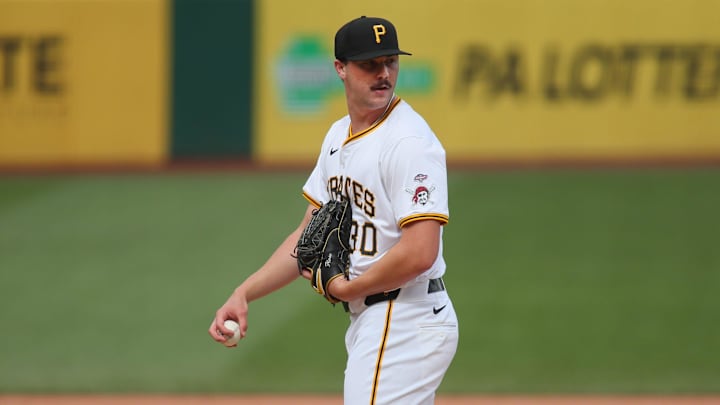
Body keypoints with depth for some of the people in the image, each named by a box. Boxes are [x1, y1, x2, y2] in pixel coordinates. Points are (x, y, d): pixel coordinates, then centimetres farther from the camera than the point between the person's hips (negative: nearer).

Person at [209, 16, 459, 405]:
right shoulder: (338, 136, 13)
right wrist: (243, 293, 6)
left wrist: (344, 288, -11)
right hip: (367, 321, 10)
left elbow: (419, 253, -25)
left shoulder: (409, 142, -17)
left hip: (406, 324, -10)